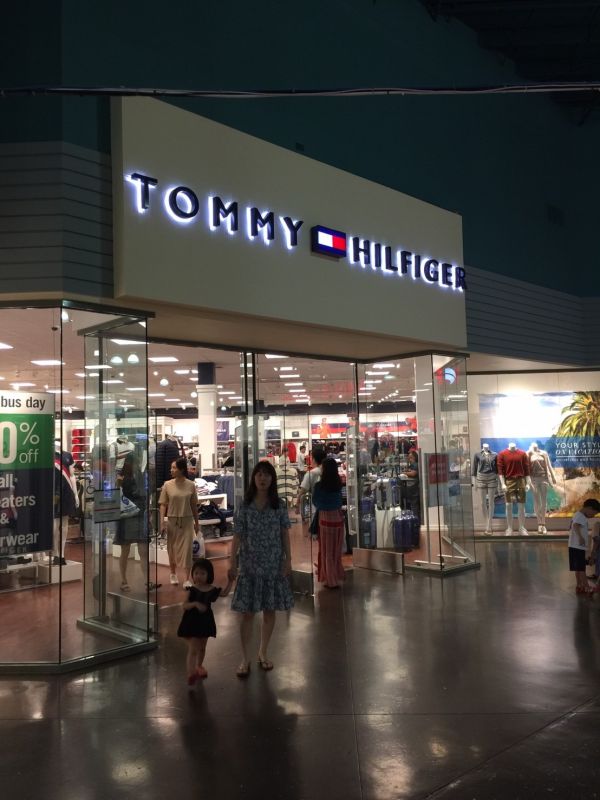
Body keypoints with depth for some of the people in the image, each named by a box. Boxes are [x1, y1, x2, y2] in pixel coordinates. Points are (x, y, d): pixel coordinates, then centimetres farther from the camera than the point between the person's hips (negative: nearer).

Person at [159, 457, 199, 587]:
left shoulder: (191, 485, -3)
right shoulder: (167, 485, -4)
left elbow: (194, 505, 4)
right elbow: (163, 504, -2)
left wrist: (197, 523, 8)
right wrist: (162, 522, -10)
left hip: (187, 521, -1)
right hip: (172, 521, 1)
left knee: (187, 549, -3)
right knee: (172, 548, 12)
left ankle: (187, 579, 0)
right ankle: (173, 574, 32)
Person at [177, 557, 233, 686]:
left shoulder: (212, 590, -3)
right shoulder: (192, 590, -14)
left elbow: (225, 593, 12)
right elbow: (185, 605, -18)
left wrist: (231, 581, 8)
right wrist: (195, 604, -35)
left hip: (205, 621, 4)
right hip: (192, 622, -4)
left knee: (202, 647, 21)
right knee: (193, 649, -10)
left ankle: (199, 666, 43)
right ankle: (190, 673, -14)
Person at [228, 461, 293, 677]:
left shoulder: (279, 506, 0)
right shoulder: (245, 506, -3)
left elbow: (285, 534, 3)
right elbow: (237, 536, -2)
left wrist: (288, 560, -2)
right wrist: (232, 563, -5)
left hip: (274, 565, 2)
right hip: (250, 565, -1)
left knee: (269, 610, 10)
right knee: (247, 612, 1)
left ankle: (263, 653, 27)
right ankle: (245, 659, 13)